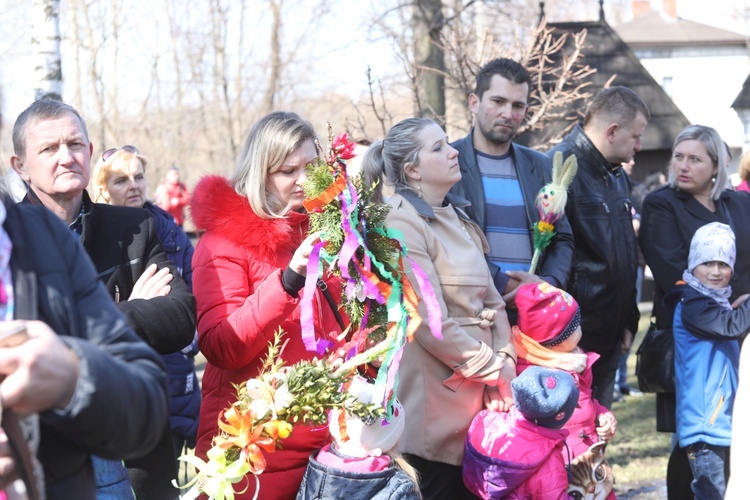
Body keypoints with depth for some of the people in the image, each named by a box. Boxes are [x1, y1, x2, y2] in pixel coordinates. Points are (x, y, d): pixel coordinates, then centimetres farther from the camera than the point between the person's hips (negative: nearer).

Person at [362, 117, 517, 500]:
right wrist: (494, 371, -11)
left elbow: (491, 301, 12)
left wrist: (504, 367, -3)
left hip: (476, 396, 8)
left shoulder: (457, 218, 13)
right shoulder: (401, 224, -13)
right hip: (436, 401, -8)